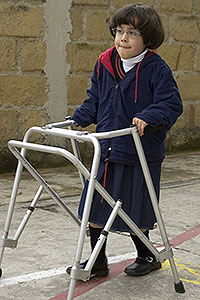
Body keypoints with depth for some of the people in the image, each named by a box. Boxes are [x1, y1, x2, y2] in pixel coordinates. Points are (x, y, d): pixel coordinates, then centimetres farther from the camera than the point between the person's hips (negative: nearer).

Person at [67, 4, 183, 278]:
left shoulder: (156, 69, -12)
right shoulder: (105, 64, 5)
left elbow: (171, 104, -14)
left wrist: (147, 117, -30)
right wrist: (77, 120, 1)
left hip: (141, 154, -5)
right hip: (107, 151, 6)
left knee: (134, 213, 7)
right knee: (95, 207, 9)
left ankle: (147, 257, 33)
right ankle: (98, 262, 26)